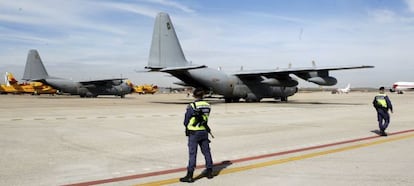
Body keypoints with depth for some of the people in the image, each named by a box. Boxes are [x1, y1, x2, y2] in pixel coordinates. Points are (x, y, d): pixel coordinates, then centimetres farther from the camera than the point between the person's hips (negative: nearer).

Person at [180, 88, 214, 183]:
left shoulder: (192, 106, -14)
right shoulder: (207, 106, 2)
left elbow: (186, 122, -8)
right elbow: (205, 118, 7)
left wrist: (188, 127, 12)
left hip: (194, 132, -5)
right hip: (204, 131, 5)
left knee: (192, 153, -2)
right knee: (206, 152, 15)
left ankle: (189, 175, 1)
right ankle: (209, 172, 25)